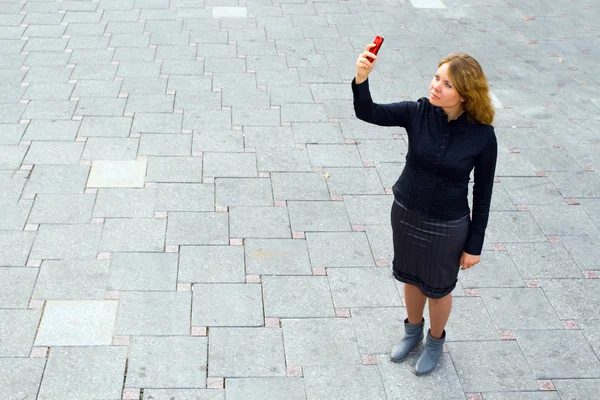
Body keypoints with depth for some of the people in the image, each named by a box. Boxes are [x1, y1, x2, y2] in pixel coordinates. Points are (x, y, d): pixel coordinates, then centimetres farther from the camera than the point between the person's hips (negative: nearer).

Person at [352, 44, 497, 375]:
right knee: (411, 279, 24)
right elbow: (367, 112, -27)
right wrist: (361, 78, -47)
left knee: (438, 288, 19)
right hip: (406, 213, 3)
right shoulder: (417, 113, -17)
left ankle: (435, 342, 48)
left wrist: (474, 246, -7)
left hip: (448, 225, -3)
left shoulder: (482, 135, -21)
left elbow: (482, 194, -12)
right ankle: (413, 331, 53)